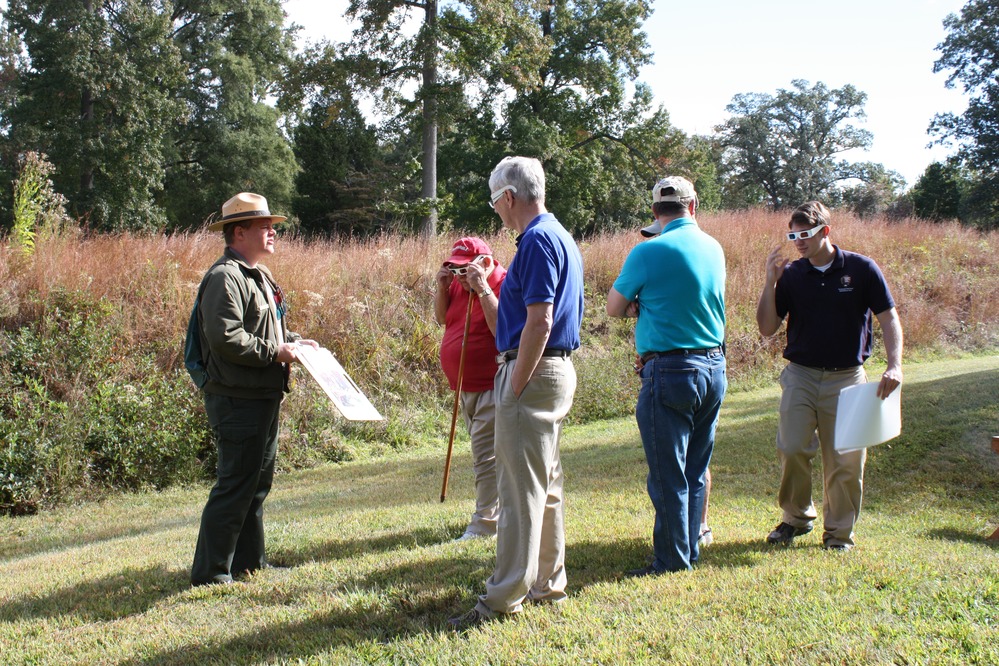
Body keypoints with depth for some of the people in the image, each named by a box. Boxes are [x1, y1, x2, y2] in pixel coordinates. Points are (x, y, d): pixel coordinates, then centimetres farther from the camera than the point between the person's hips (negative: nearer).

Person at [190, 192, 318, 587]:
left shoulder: (259, 276, 18)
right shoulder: (224, 277, -16)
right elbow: (226, 338, -26)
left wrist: (294, 342, 12)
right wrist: (274, 352, -19)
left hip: (264, 398, 11)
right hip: (238, 400, -11)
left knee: (258, 482, 17)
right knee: (235, 487, -6)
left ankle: (249, 561, 28)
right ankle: (210, 571, 2)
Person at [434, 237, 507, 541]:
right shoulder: (459, 284, 9)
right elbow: (442, 319, 16)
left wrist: (482, 288, -28)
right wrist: (442, 288, 0)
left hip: (492, 388, -9)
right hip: (466, 388, 9)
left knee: (486, 457, -9)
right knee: (485, 455, 17)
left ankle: (485, 525, -4)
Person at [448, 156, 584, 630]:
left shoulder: (538, 241, -16)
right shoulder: (561, 238, 16)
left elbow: (539, 322, -23)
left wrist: (514, 387, -19)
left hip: (533, 373, -11)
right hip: (558, 370, 11)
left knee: (520, 488, -7)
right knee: (546, 485, 15)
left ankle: (505, 598, -2)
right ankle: (547, 583, 24)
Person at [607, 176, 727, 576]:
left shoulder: (649, 252, -12)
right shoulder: (714, 249, 6)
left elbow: (614, 308, -3)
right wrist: (651, 306, 5)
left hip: (670, 370, -7)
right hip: (714, 368, 7)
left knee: (668, 474, 1)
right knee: (695, 471, 15)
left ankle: (671, 561, 7)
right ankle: (690, 551, 23)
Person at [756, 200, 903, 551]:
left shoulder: (861, 269, -4)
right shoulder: (791, 274, 2)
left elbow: (889, 318, -1)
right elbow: (767, 328, 3)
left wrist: (894, 365, -15)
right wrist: (770, 283, -10)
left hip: (847, 378, -1)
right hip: (800, 375, 2)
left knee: (845, 459, 2)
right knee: (791, 448, -7)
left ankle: (839, 532, 18)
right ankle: (796, 517, 15)